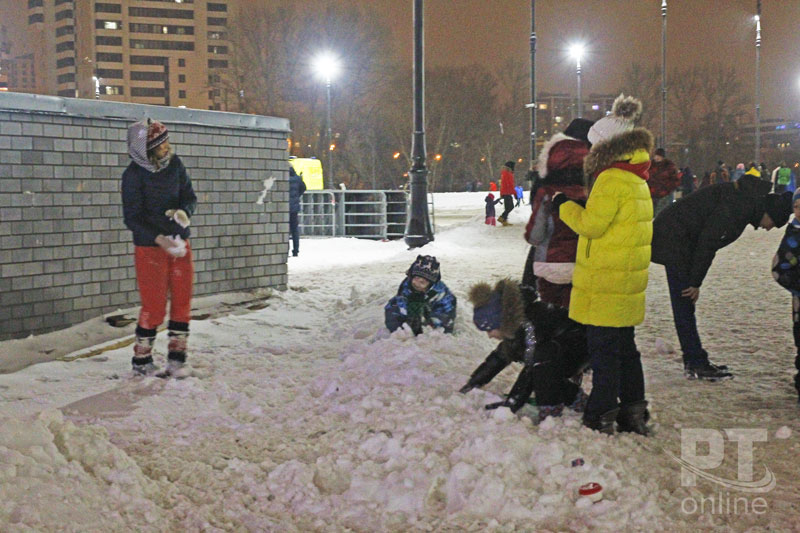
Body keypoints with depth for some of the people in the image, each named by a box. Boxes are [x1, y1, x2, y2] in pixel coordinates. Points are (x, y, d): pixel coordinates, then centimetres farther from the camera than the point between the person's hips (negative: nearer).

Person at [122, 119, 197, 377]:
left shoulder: (174, 165, -1)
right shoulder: (133, 175, -14)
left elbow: (190, 196, 9)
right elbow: (132, 218, -14)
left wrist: (184, 212, -14)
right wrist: (159, 238, -26)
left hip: (180, 243, 5)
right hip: (150, 247, -5)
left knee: (182, 301, 6)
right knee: (154, 306, -2)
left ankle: (176, 357, 17)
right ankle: (141, 360, 14)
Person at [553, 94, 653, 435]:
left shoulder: (611, 179, -16)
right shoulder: (637, 180, 12)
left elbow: (591, 224, -15)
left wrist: (565, 206, -1)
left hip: (604, 284, -9)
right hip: (629, 282, 9)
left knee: (603, 347, -3)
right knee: (625, 346, 15)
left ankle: (602, 417, 1)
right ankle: (634, 413, 21)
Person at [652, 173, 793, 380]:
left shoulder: (746, 200, 12)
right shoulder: (738, 206, -20)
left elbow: (708, 242, 14)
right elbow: (708, 243, -23)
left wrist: (695, 281, 10)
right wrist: (695, 283, -17)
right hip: (675, 240, -11)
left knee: (685, 305, 12)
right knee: (684, 304, -7)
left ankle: (693, 362, 18)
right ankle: (697, 365, -4)